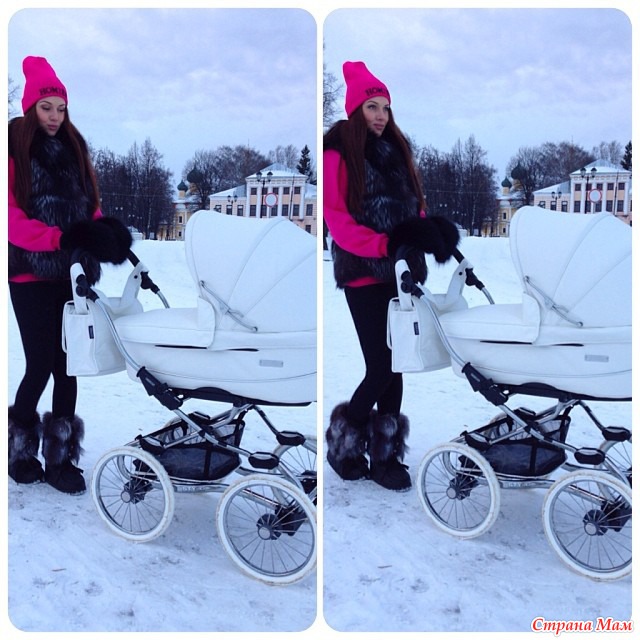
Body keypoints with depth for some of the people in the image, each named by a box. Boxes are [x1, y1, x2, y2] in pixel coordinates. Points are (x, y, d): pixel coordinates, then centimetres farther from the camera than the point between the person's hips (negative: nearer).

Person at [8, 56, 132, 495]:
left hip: (73, 273, 5)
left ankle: (60, 457, 14)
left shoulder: (73, 148, 12)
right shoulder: (15, 150, -5)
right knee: (41, 365, -2)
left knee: (68, 365, 5)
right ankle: (20, 448, 21)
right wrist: (62, 238, -24)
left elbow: (90, 204, 14)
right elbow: (12, 219, -13)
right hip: (32, 274, -5)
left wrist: (105, 231, -8)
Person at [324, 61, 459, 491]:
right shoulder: (337, 155, -5)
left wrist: (426, 234, -7)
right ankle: (343, 442, 16)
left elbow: (416, 205, 15)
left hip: (402, 272, 6)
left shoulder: (395, 150, 15)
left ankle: (385, 454, 17)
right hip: (365, 276, -6)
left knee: (395, 365, 7)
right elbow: (337, 221, -13)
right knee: (381, 367, -7)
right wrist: (386, 245, -24)